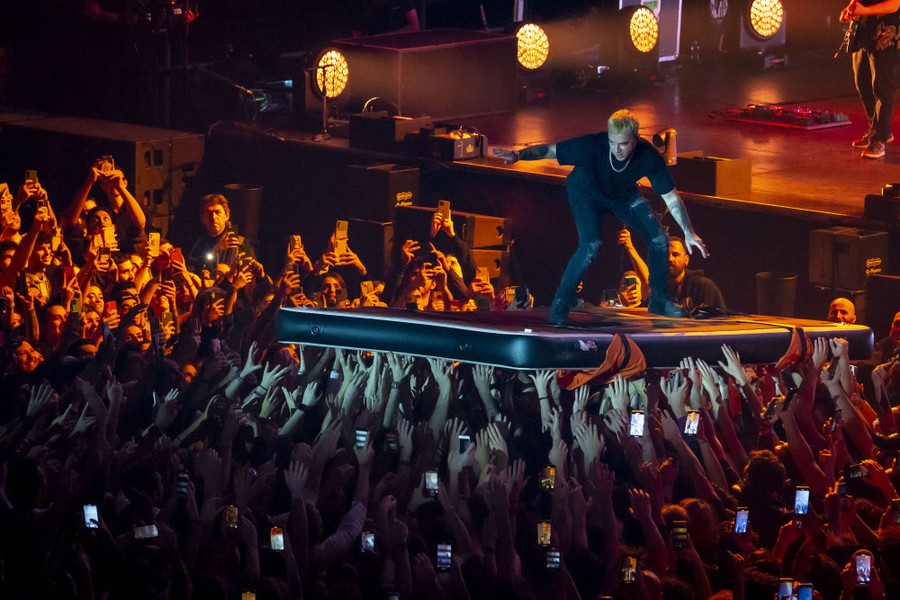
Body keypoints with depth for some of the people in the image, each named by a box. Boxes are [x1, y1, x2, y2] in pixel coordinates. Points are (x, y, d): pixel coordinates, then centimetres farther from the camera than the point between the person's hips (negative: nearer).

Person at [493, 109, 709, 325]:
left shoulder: (648, 157, -31)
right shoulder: (592, 146, -39)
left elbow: (671, 197, -22)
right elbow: (549, 150, -32)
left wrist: (689, 233, -26)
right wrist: (518, 155, -50)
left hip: (624, 194, 4)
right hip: (587, 193, -4)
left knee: (659, 238, -7)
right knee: (591, 244, -27)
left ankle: (659, 300, 14)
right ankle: (560, 303, -11)